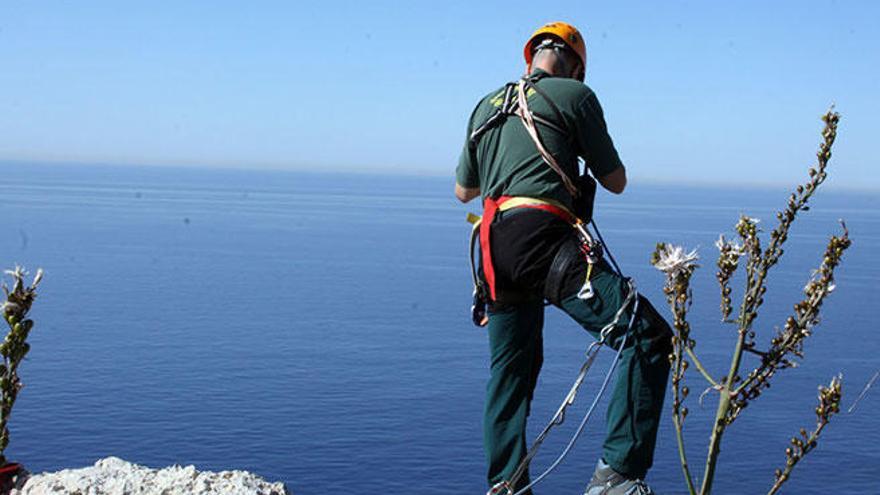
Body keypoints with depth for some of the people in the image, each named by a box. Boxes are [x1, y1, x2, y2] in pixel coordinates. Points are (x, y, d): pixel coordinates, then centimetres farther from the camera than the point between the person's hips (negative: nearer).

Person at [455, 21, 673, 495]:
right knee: (648, 337, -10)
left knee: (511, 370, 21)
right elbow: (616, 182, 10)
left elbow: (463, 191, 35)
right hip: (543, 239, -7)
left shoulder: (486, 106, 25)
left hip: (494, 251, 7)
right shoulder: (575, 95, 7)